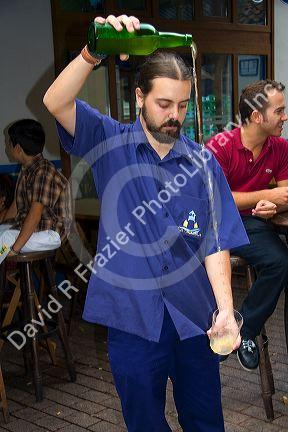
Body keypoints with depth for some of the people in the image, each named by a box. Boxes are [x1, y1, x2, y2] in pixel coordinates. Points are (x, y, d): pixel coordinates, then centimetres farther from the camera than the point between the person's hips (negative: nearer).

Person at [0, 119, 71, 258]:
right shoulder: (26, 170, 10)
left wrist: (14, 249, -26)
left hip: (49, 233, -9)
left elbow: (35, 215, -25)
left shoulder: (44, 172, -20)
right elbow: (16, 205, 15)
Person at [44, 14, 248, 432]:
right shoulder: (111, 142, -3)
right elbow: (56, 103, -19)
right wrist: (93, 53, -36)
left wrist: (226, 309, -14)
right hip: (132, 314, -1)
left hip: (194, 314, 2)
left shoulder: (202, 162, -1)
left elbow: (216, 242, -3)